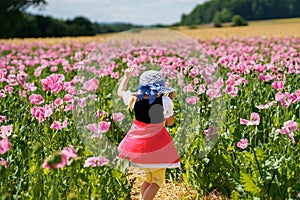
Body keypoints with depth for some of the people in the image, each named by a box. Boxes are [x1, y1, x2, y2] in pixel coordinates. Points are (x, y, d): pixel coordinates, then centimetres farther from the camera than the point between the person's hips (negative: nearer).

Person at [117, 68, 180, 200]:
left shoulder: (135, 99, -9)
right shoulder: (164, 101, -17)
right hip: (157, 147, -4)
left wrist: (127, 76, 26)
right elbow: (170, 122, -2)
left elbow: (120, 92, 12)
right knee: (158, 180, 6)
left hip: (137, 144, 5)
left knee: (149, 178, 23)